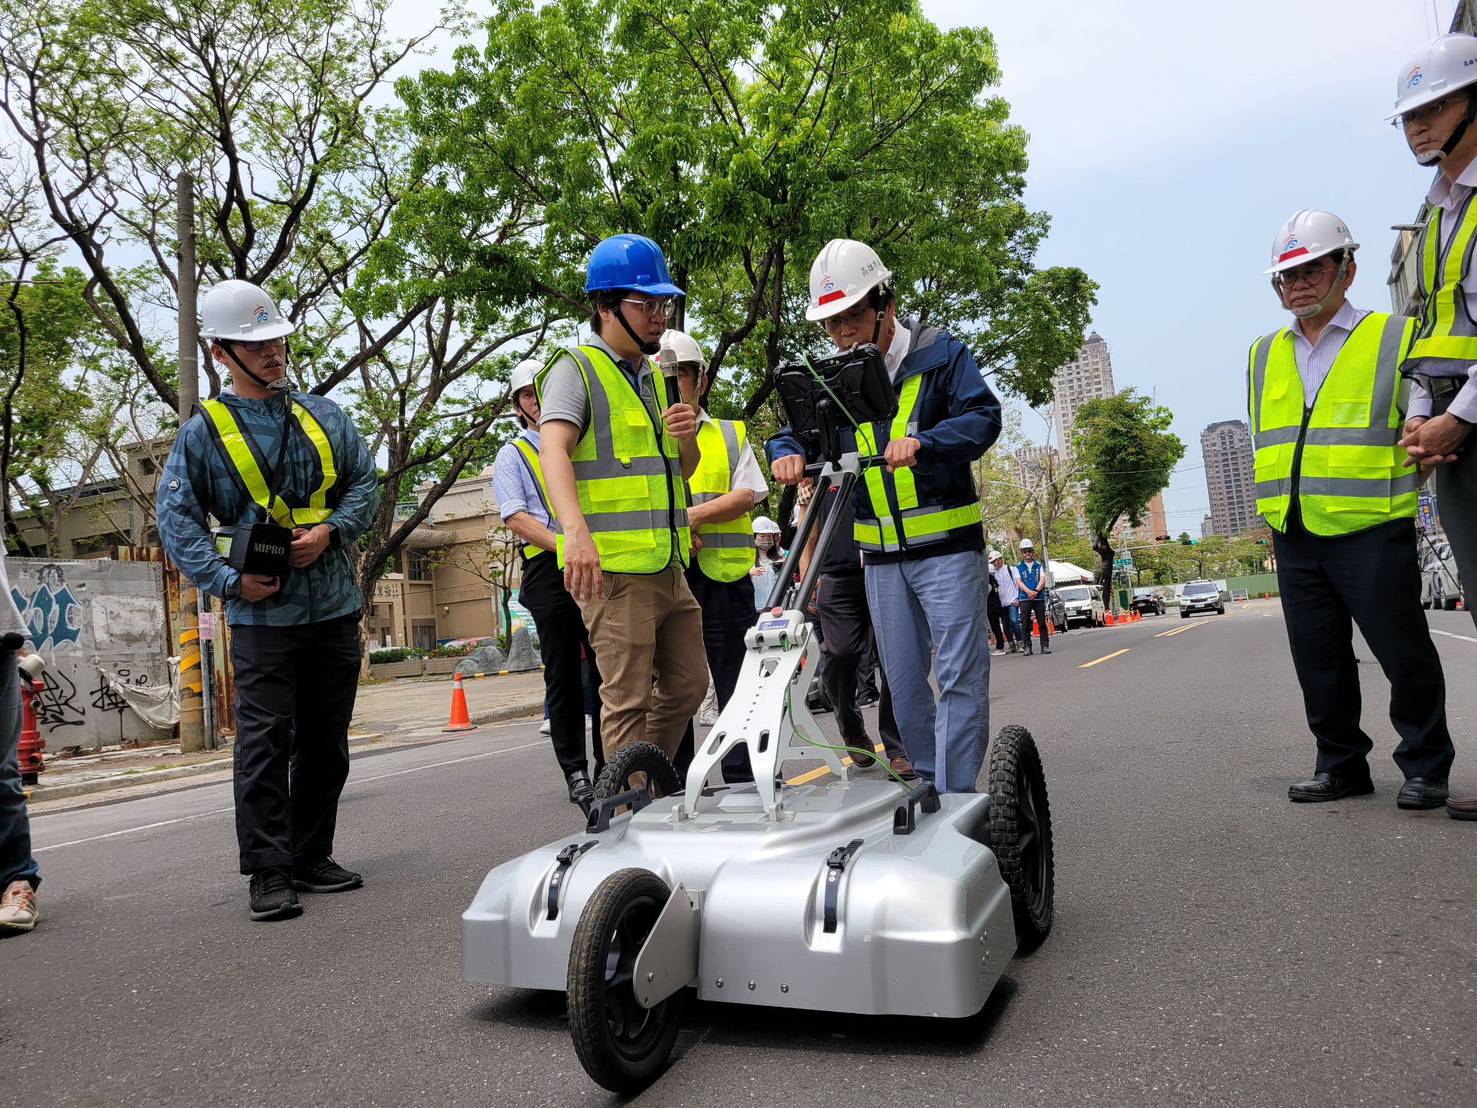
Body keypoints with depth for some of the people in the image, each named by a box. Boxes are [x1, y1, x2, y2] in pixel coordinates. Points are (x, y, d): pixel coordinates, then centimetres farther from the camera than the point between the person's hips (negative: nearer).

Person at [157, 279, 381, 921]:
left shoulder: (322, 414, 12)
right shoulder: (204, 431, 1)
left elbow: (364, 481, 12)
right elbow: (177, 520, -1)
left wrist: (330, 531, -7)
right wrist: (230, 580, -13)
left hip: (336, 606, 4)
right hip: (262, 612, -4)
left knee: (325, 742, 10)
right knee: (265, 744, -5)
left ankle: (312, 856, 23)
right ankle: (268, 872, 4)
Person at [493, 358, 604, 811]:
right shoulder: (512, 455, 10)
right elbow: (516, 518, -3)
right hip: (549, 569, -3)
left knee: (607, 667, 4)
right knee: (563, 673, 1)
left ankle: (610, 765, 14)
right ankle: (574, 772, 8)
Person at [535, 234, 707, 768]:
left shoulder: (656, 375, 20)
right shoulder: (576, 368, -4)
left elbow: (684, 469, 24)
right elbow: (553, 448, -20)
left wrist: (686, 437, 0)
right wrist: (575, 531, -36)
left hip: (669, 565, 8)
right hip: (612, 567, -8)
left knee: (687, 685, 14)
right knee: (628, 699, -5)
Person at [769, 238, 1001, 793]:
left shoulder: (940, 353, -5)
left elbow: (983, 416, -17)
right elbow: (793, 432, 7)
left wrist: (922, 442, -35)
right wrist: (787, 455, -18)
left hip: (947, 545, -5)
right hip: (880, 556, 5)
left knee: (959, 675, -8)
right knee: (903, 683, 12)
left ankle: (955, 799, -4)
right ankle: (926, 782, 26)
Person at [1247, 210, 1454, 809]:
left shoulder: (1396, 337, 1)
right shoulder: (1263, 354, 16)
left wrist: (1397, 482, -9)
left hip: (1370, 531, -5)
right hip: (1293, 536, 5)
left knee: (1404, 654, 0)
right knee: (1319, 662, 10)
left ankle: (1425, 767, 16)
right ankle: (1340, 765, 22)